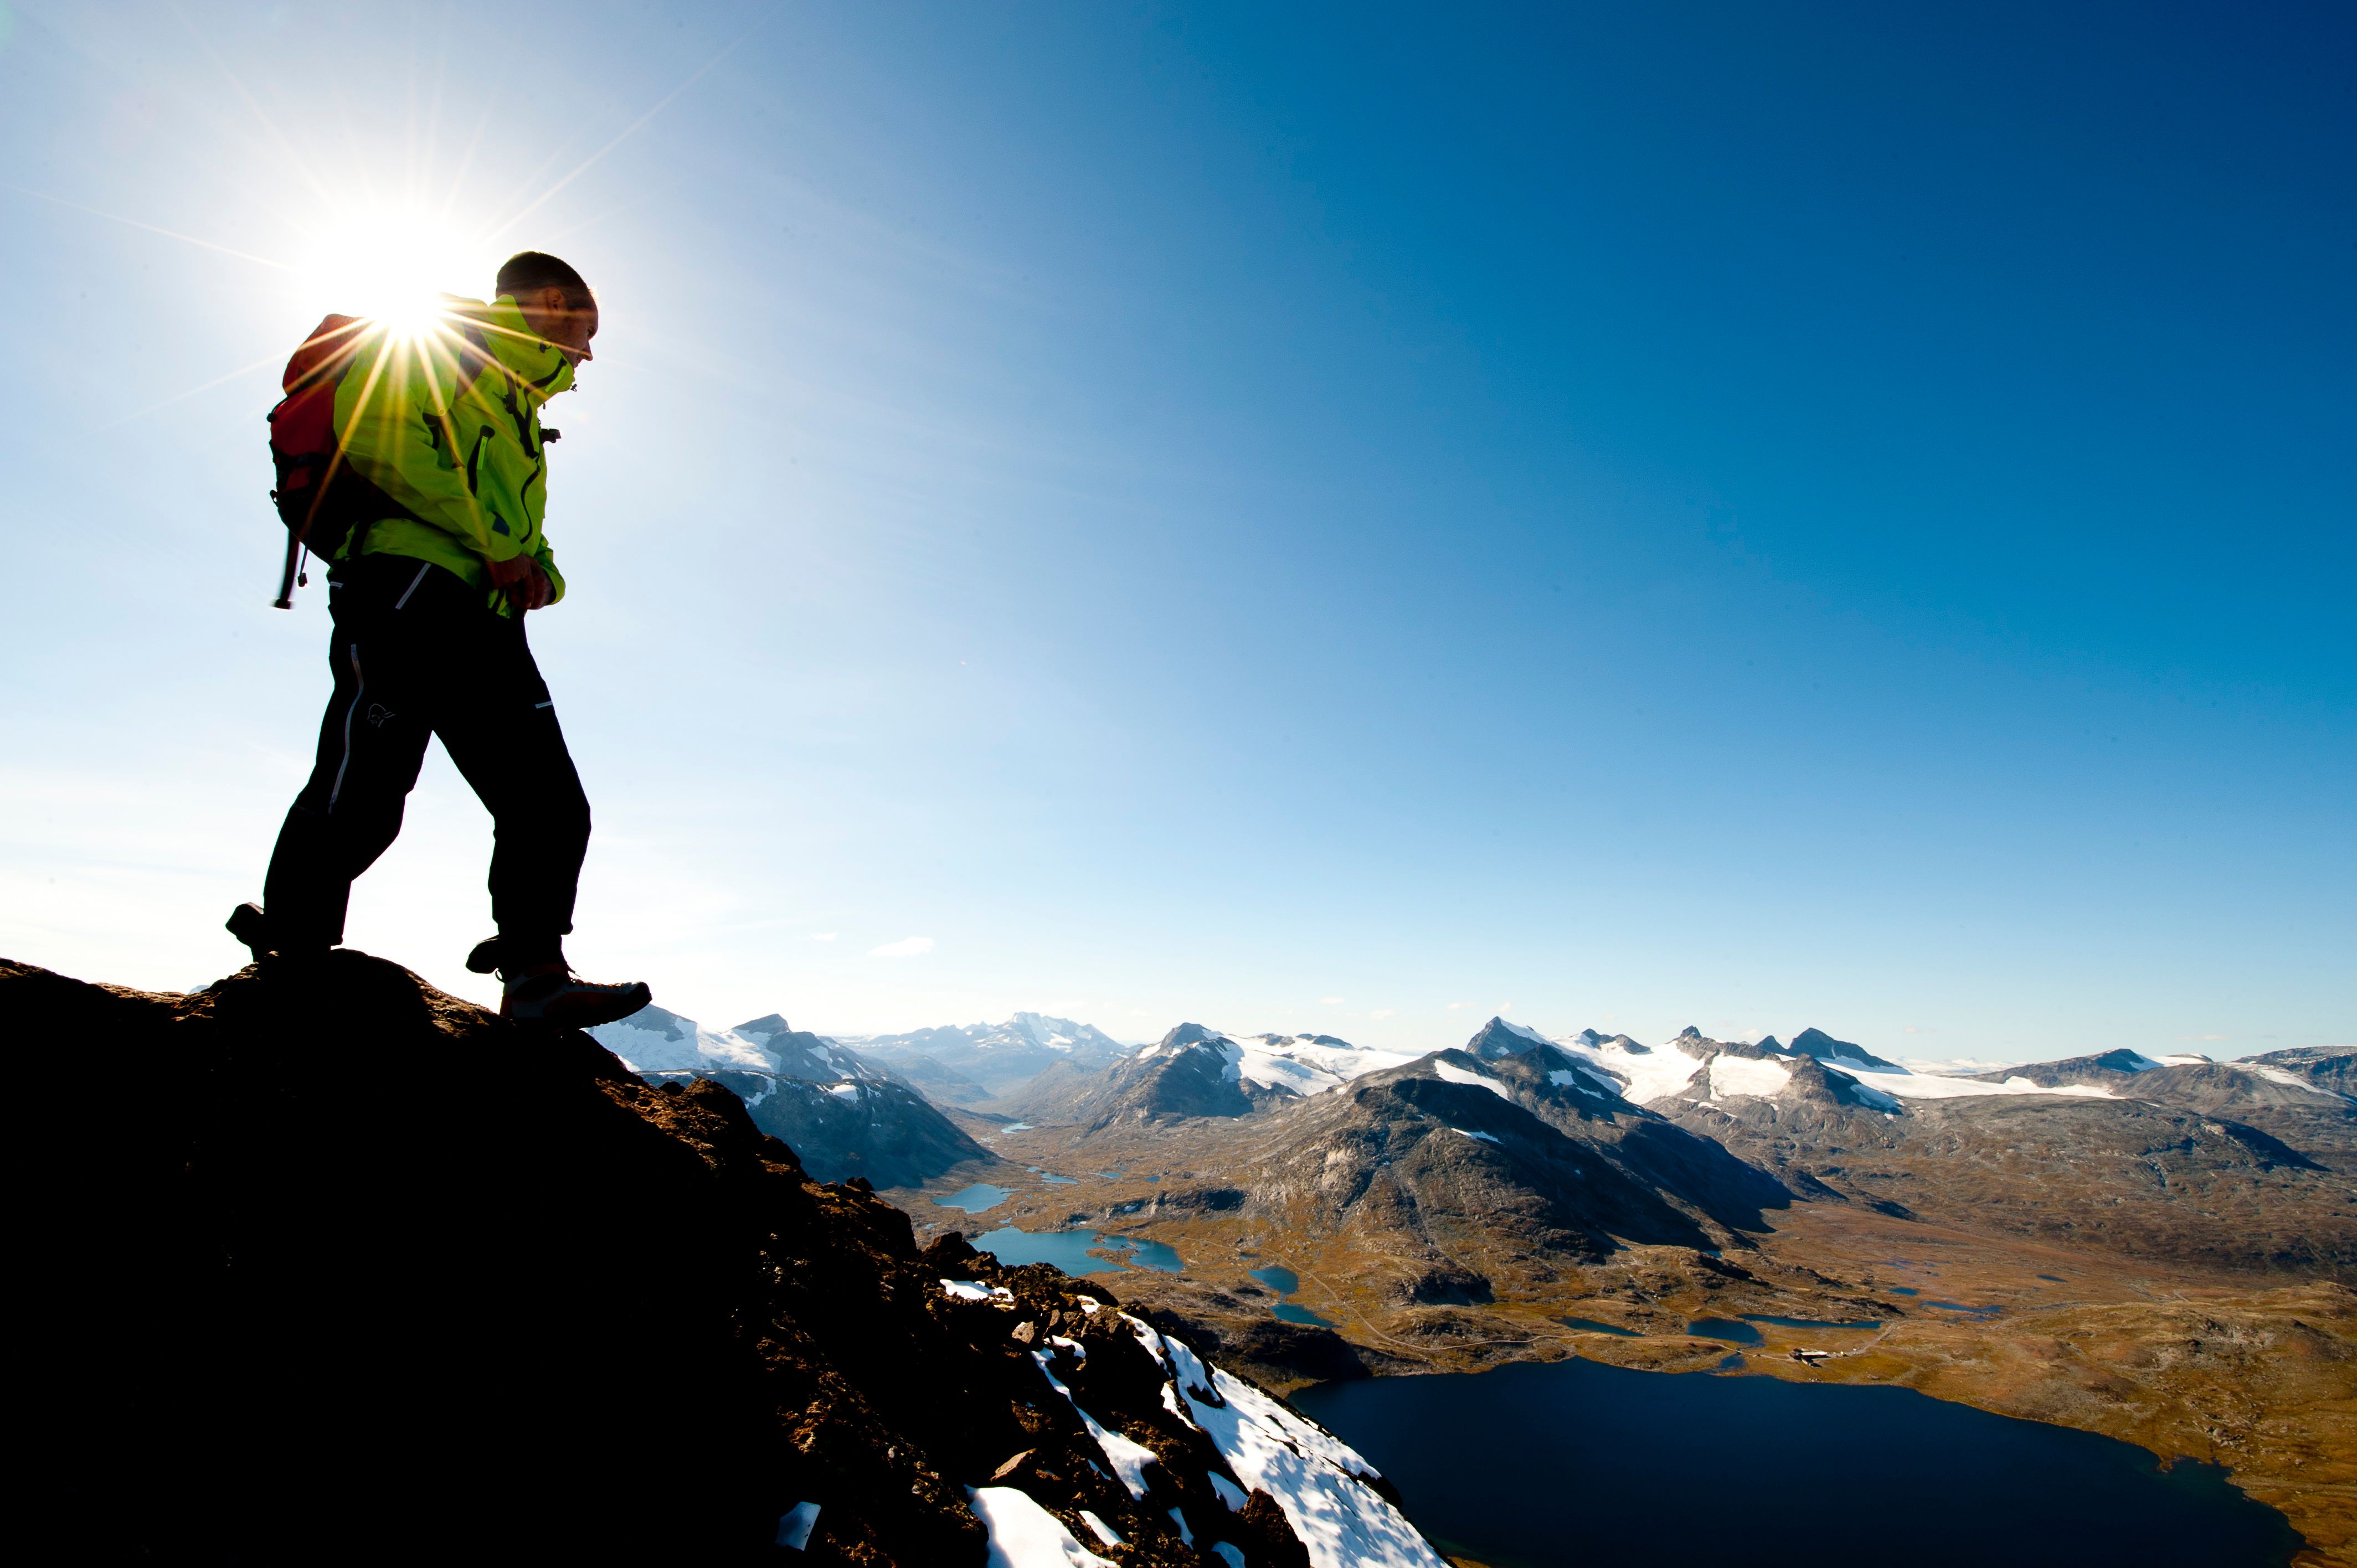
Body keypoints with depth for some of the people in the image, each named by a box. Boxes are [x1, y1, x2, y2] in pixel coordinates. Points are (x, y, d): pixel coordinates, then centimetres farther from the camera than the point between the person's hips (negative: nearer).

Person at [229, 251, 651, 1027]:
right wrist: (496, 542, -13)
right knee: (360, 799, -7)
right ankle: (286, 955, 12)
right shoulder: (460, 341, 6)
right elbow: (374, 426, -13)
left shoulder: (519, 406, 32)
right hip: (409, 592, -8)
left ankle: (534, 974, -7)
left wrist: (538, 568, 4)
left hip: (483, 621, 8)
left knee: (552, 809, -5)